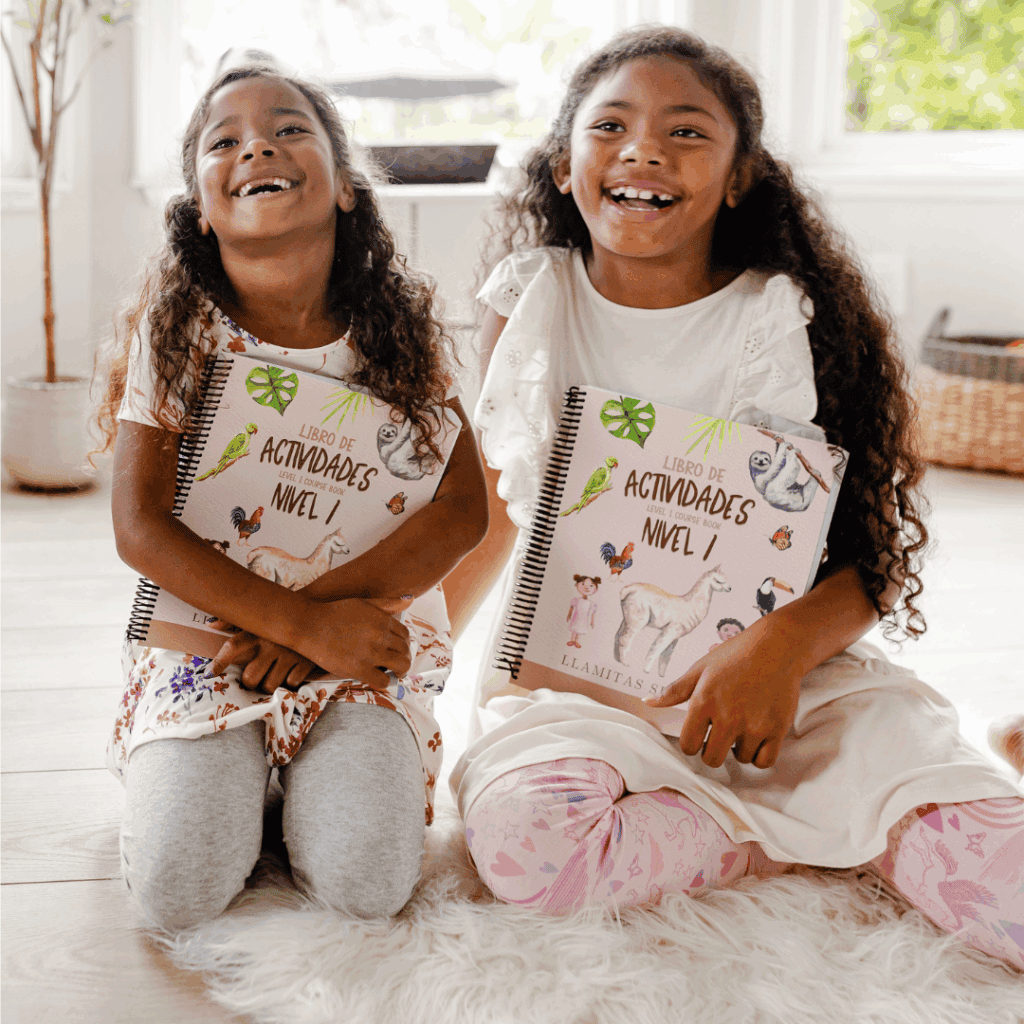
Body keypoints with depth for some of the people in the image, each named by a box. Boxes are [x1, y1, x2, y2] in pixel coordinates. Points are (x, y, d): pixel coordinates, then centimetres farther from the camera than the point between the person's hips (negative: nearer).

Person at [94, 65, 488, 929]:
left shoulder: (401, 328, -2)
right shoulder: (176, 331, -5)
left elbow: (462, 511, -6)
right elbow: (141, 527, -11)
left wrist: (324, 606, -19)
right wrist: (309, 625, -20)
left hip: (367, 643, 1)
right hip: (202, 638, 0)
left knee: (368, 882, -21)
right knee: (179, 888, -20)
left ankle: (310, 779, 12)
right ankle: (236, 775, 13)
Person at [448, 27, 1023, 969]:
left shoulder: (787, 319, -3)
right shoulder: (530, 300, 4)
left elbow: (876, 549, -5)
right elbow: (493, 506, 12)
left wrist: (783, 644, -24)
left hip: (784, 670, -4)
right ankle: (839, 831, -12)